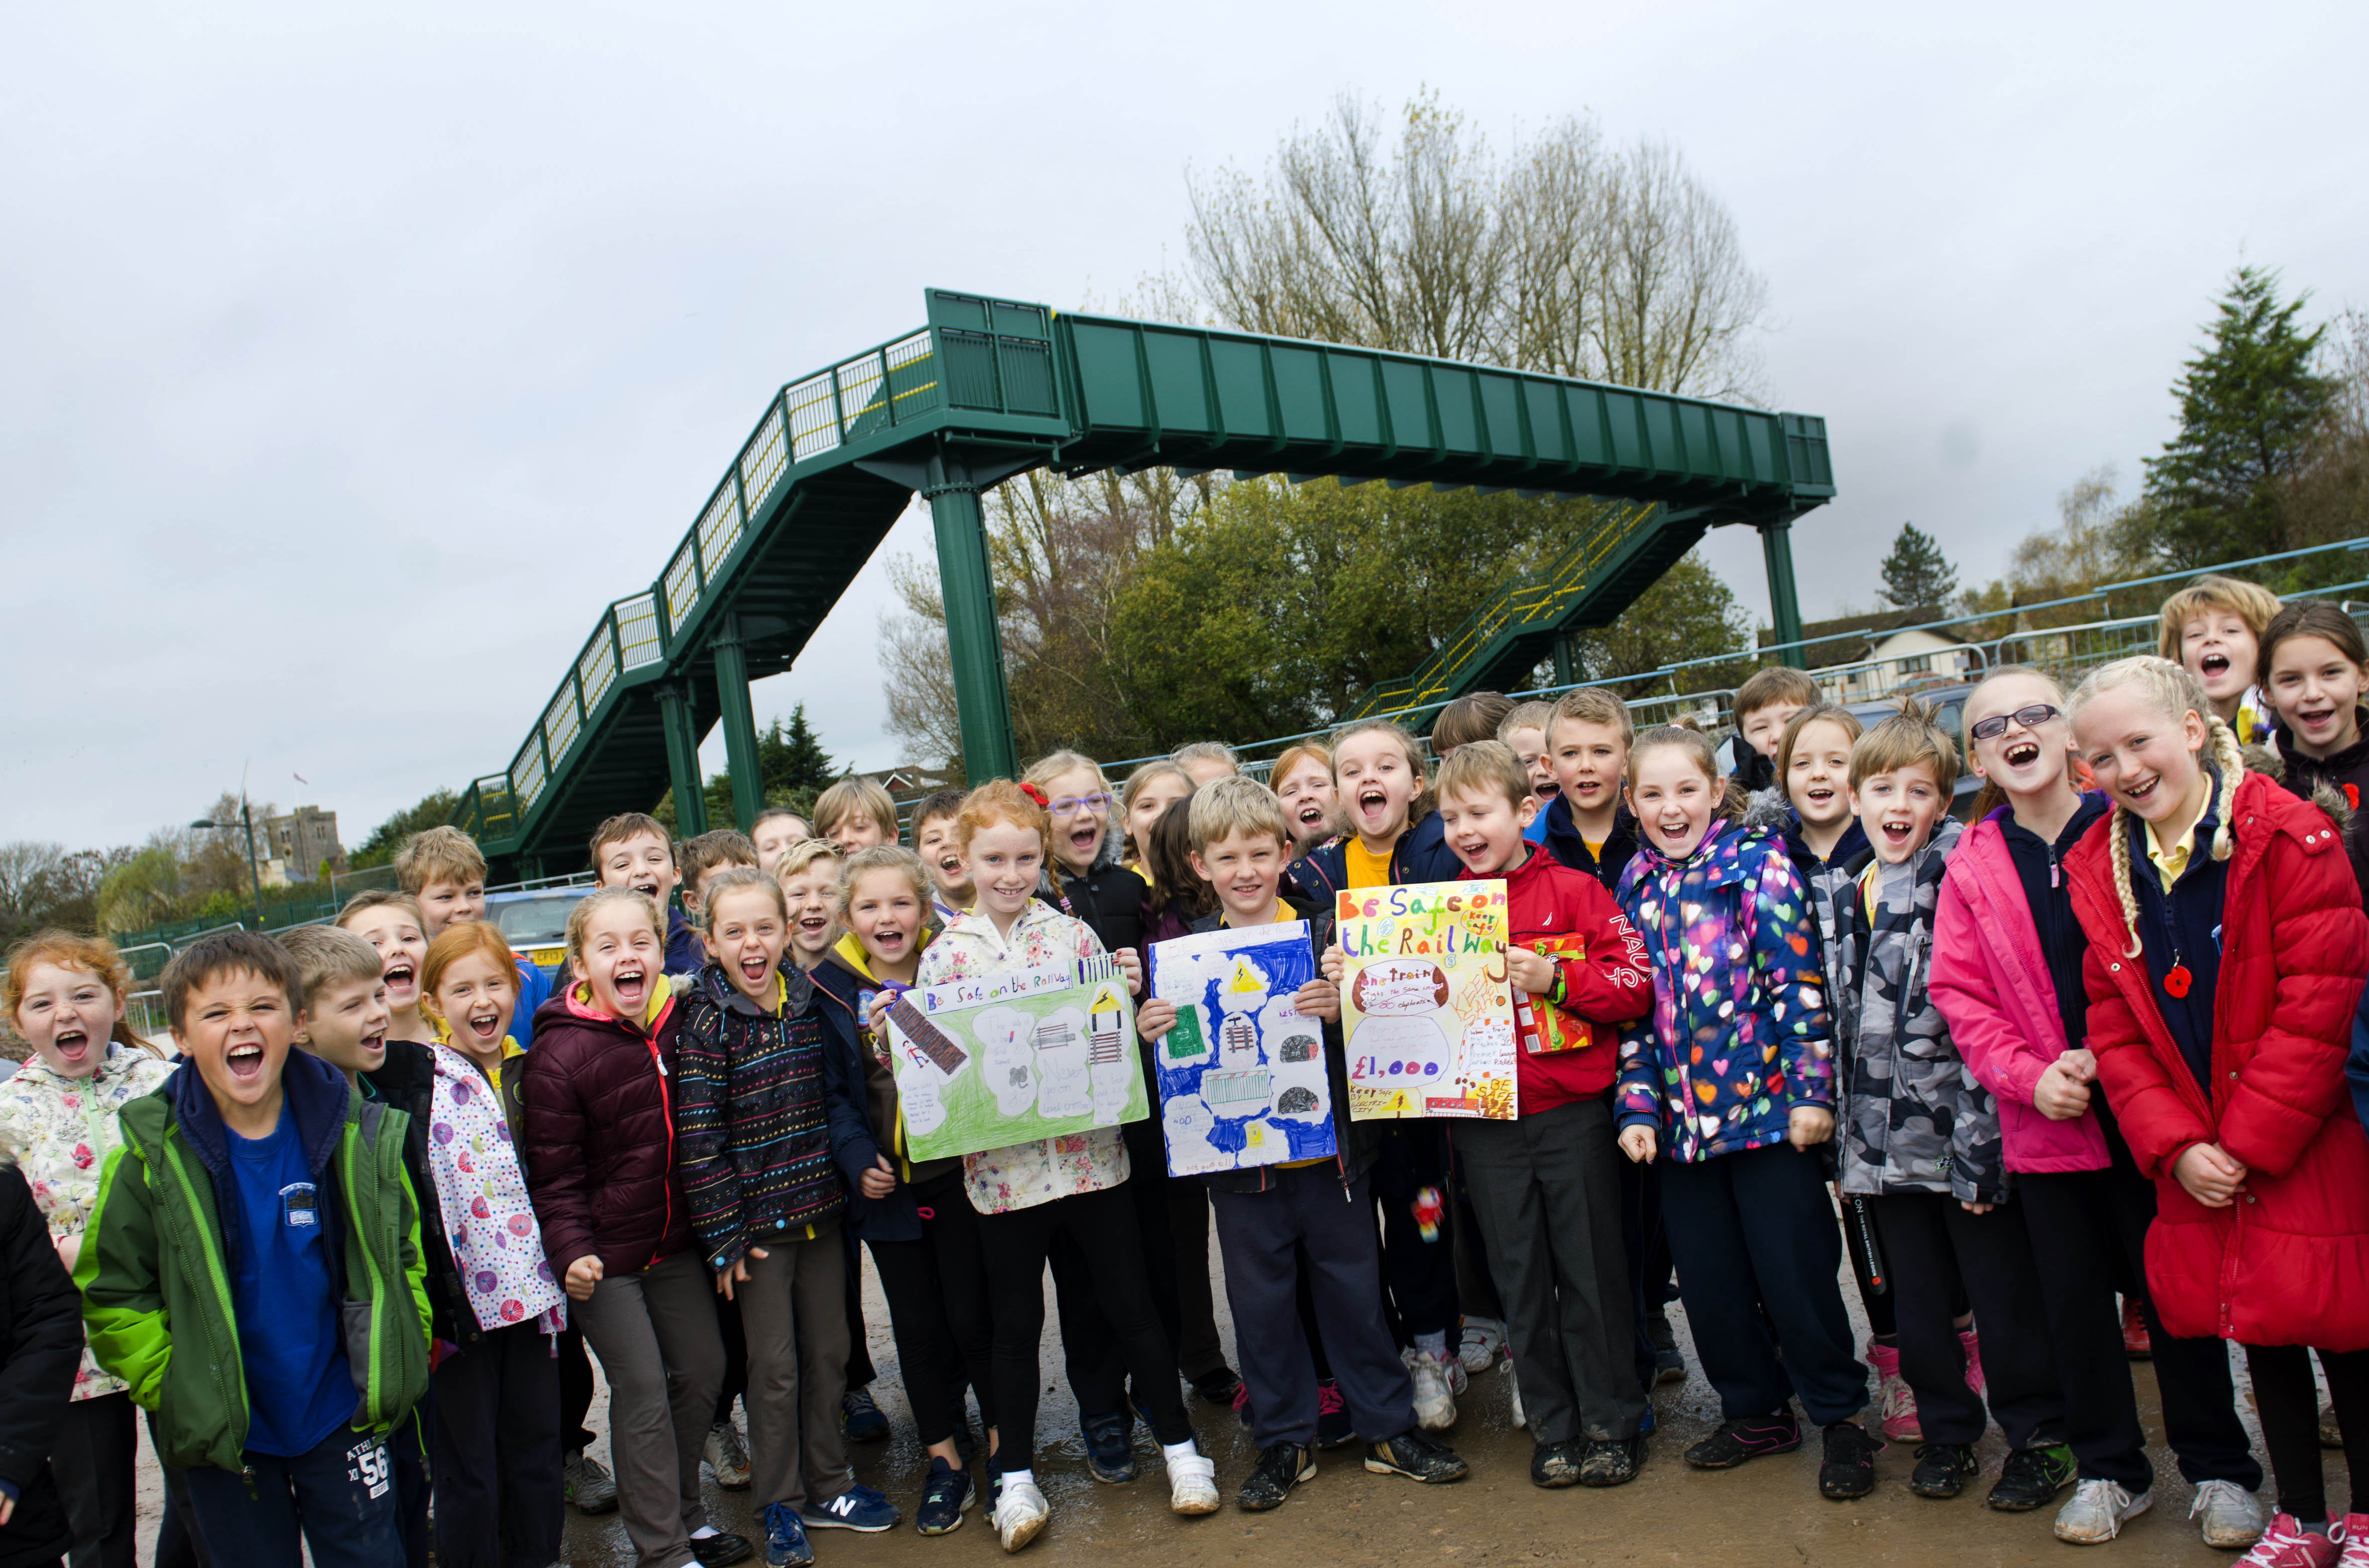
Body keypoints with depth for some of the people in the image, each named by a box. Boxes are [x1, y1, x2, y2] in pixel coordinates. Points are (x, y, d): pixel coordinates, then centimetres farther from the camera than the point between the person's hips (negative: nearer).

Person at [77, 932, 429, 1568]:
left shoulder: (358, 1134, -8)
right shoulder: (154, 1155, -12)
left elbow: (402, 1253, 4)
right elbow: (113, 1295, -5)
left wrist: (402, 1360, -2)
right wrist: (176, 1394, -10)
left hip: (342, 1418, 1)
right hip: (221, 1435, -1)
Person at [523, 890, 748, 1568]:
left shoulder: (681, 1025, -1)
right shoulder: (559, 1053, -17)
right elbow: (553, 1172, -13)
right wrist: (571, 1251, -24)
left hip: (675, 1242, 6)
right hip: (603, 1255, -6)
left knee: (703, 1367, 13)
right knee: (642, 1390, -2)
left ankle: (685, 1512, 33)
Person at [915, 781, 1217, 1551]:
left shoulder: (1074, 935, 1)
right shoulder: (944, 956, 0)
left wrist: (1128, 989, -13)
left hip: (1089, 1151, 0)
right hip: (1002, 1163, 0)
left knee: (1130, 1305, 10)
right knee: (1017, 1323, 13)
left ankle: (1179, 1446, 26)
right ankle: (1016, 1476, 27)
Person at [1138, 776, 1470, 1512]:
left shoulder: (1325, 933, -3)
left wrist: (1337, 1010, -24)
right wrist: (1151, 1033, -16)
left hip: (1329, 1146, -1)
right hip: (1240, 1161, 1)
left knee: (1356, 1292, 11)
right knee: (1261, 1305, 11)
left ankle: (1388, 1429, 28)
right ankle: (1284, 1443, 28)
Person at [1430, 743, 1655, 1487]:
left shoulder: (1573, 890, -3)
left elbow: (1636, 982, -8)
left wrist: (1552, 978, -18)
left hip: (1571, 1113, -3)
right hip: (1485, 1124, 3)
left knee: (1592, 1272, 7)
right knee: (1521, 1281, 11)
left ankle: (1611, 1424, 22)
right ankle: (1553, 1430, 25)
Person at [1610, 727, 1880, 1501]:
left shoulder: (1760, 862, -6)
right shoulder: (1635, 888, 8)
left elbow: (1799, 980, -9)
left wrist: (1810, 1089, -14)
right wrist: (1636, 1105, 4)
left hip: (1767, 1107, -5)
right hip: (1683, 1118, 5)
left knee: (1794, 1270, 2)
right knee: (1707, 1279, 13)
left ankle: (1840, 1416, 22)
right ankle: (1757, 1410, 32)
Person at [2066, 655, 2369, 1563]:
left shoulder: (2290, 839, -14)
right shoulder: (2097, 872, 0)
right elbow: (2114, 1028, 2)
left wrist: (2248, 1142, -17)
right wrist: (2175, 1146, -10)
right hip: (2201, 1164, 4)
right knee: (2258, 1331, 13)